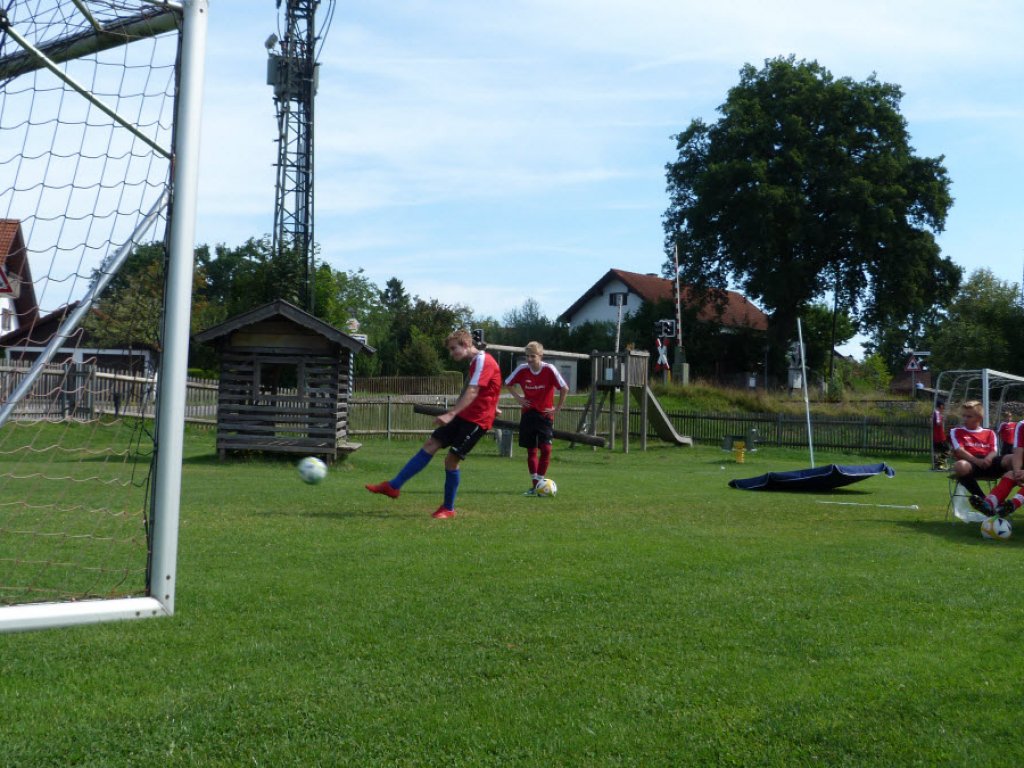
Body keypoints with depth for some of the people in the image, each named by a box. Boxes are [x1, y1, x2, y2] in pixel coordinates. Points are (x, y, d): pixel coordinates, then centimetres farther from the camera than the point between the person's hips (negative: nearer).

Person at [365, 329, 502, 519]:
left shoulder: (483, 361, -16)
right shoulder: (475, 362, 14)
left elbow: (472, 392, -27)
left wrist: (450, 414, -35)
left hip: (477, 420, -9)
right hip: (464, 416, 9)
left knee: (451, 459, -7)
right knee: (431, 444, 3)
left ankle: (448, 509, 9)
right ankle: (393, 486, 4)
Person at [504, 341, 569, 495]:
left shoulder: (549, 369, -14)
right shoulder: (522, 369, -6)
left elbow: (564, 388, -11)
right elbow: (508, 384, 11)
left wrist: (557, 407, -8)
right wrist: (519, 398, 1)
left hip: (545, 414, -3)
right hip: (528, 414, 3)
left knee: (545, 448, -11)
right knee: (531, 450, 4)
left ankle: (540, 481, -2)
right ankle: (535, 485, 10)